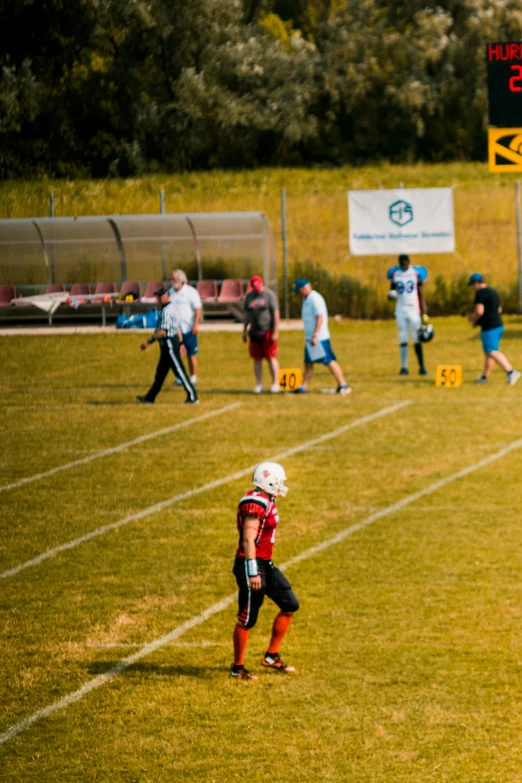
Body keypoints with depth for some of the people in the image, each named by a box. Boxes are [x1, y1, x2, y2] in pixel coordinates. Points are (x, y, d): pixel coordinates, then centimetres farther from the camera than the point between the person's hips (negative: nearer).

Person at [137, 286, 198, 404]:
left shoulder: (167, 311, -18)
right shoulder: (172, 308, 14)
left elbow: (163, 331, -25)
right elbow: (178, 328, 19)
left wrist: (149, 341, -23)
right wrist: (180, 343, 22)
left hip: (169, 344, -11)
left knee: (179, 371, -6)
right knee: (160, 372, 14)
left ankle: (192, 397, -4)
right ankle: (150, 398, 20)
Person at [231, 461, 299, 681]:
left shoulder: (266, 501, 12)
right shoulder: (256, 504, -20)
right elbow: (248, 540, -24)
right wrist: (253, 573, -26)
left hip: (265, 564, 10)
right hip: (252, 564, -10)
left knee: (290, 605, 12)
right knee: (247, 619, -1)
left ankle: (271, 656, 20)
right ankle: (237, 668, 12)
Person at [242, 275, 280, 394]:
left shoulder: (269, 295, -5)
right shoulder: (249, 297, 10)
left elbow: (276, 314, -8)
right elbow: (246, 315, 16)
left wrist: (275, 332, -13)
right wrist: (244, 331, 13)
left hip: (268, 331, -5)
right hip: (254, 332, 5)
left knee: (271, 357, -4)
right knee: (257, 359, 6)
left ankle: (275, 383, 1)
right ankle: (259, 384, 12)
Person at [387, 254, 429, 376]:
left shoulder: (416, 273, -1)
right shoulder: (395, 274, 5)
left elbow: (421, 295, 1)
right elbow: (392, 291, 13)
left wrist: (424, 313, -2)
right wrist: (391, 294, -14)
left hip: (413, 310, -2)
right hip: (400, 310, 2)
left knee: (417, 339, -5)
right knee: (402, 339, 3)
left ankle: (422, 367, 0)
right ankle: (404, 367, 9)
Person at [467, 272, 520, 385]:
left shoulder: (480, 293, -14)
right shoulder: (493, 292, 17)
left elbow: (479, 311, -24)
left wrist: (473, 319, -3)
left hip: (489, 328, -10)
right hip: (498, 325, 10)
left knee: (492, 352, -15)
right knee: (488, 352, 17)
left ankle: (511, 372, -28)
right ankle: (485, 376, 24)